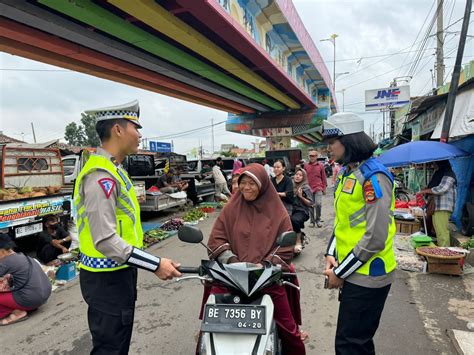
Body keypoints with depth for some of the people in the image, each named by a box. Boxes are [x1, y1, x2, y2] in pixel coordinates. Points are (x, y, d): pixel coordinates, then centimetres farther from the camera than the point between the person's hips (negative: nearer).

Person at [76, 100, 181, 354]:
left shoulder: (111, 169, 10)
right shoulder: (101, 175, -23)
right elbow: (105, 240, -28)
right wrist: (155, 265, -25)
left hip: (118, 273, 10)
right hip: (107, 279, -10)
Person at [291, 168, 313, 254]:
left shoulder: (306, 188, 2)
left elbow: (310, 203, -1)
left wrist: (301, 196, -12)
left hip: (302, 211, -4)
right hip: (291, 210, 4)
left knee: (294, 220, -37)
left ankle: (298, 241, -18)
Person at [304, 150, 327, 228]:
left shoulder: (320, 166, 3)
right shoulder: (306, 166, 4)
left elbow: (323, 177, 7)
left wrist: (324, 188, 5)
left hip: (318, 188, -1)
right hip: (309, 188, 1)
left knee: (318, 204, -12)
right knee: (311, 206, 6)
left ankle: (318, 220, 8)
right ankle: (312, 221, 18)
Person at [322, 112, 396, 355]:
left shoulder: (373, 176, -17)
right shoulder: (346, 173, 10)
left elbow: (376, 237, -21)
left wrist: (341, 272, -15)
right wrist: (331, 255, 2)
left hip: (367, 275, -8)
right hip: (353, 272, 8)